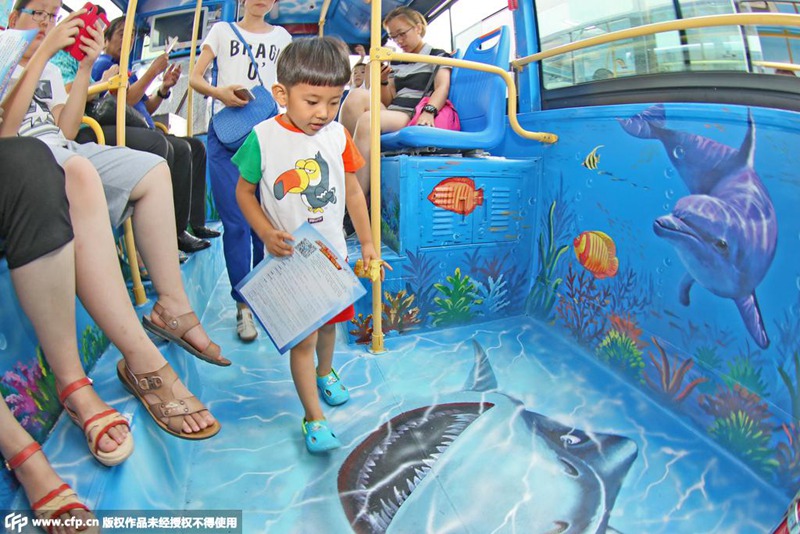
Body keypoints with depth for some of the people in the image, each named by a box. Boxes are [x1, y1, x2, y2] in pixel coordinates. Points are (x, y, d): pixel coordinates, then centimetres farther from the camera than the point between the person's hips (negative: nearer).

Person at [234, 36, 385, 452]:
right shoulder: (263, 137, -12)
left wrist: (367, 241, 9)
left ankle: (325, 372, 51)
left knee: (329, 321, 21)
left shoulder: (338, 136, -3)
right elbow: (244, 191, -2)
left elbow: (352, 191, 7)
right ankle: (313, 418, 15)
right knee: (302, 338, 0)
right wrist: (266, 233, -17)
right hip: (289, 258, -4)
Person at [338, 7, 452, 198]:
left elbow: (442, 87, -5)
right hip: (390, 115, 5)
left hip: (414, 118, -5)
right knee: (358, 95, -24)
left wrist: (428, 111, -26)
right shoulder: (397, 63, 28)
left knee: (368, 119, -34)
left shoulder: (437, 56, 13)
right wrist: (383, 82, 2)